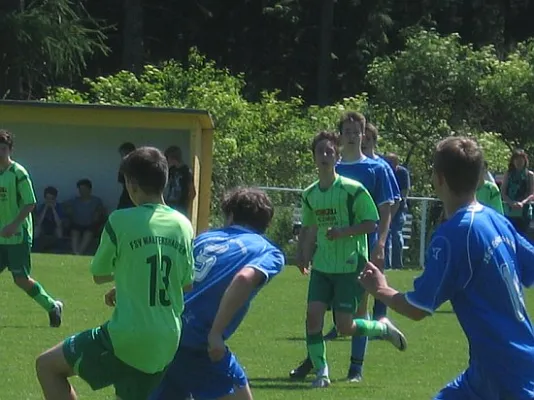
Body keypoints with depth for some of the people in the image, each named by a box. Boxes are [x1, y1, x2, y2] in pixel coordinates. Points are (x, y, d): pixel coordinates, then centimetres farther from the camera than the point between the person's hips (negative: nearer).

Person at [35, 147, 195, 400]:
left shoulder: (121, 221, -11)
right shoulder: (183, 225, 5)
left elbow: (98, 275, 3)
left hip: (127, 338, -6)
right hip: (166, 345, 6)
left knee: (47, 366, 8)